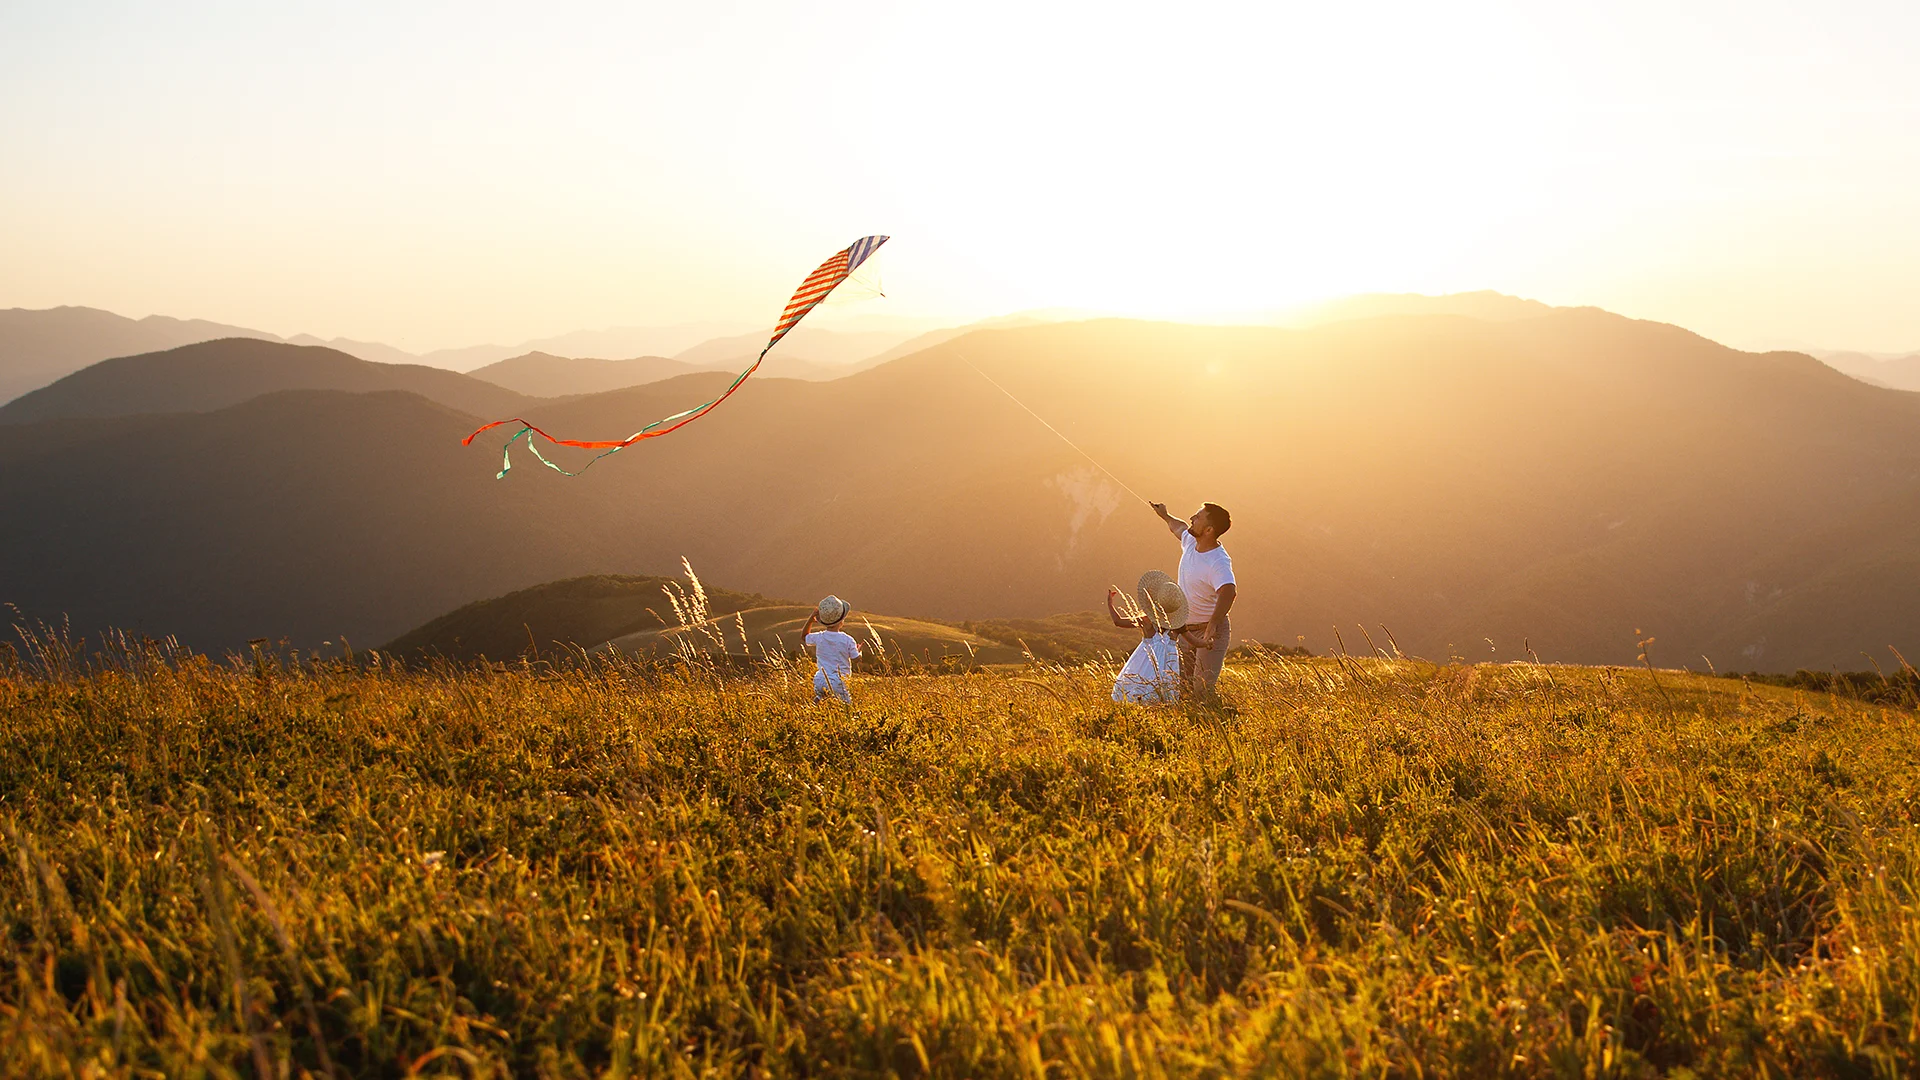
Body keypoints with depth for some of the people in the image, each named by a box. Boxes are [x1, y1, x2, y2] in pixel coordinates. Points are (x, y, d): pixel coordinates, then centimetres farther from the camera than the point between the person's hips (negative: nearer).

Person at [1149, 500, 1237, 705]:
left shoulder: (1218, 562, -28)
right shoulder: (1190, 542, -2)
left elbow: (1228, 592, -47)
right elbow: (1179, 527, 24)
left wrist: (1212, 626, -59)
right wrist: (1165, 516, 44)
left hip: (1211, 633, -8)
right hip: (1185, 631, 8)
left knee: (1203, 691, -14)